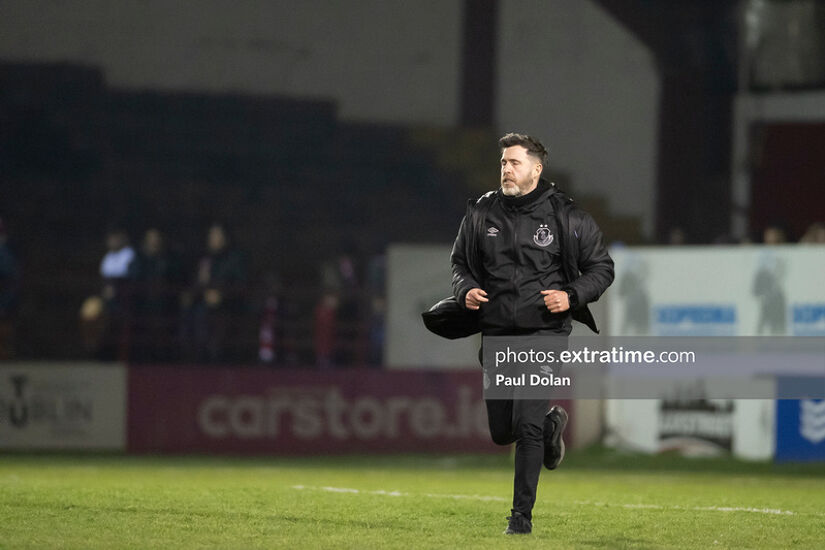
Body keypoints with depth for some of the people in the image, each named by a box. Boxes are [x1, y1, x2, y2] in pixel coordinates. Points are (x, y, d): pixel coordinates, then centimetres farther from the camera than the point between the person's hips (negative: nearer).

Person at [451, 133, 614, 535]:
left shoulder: (567, 218, -3)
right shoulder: (481, 214, 5)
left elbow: (601, 268, 6)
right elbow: (460, 261, 18)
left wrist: (572, 296, -12)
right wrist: (466, 290, -4)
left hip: (545, 335, -4)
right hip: (496, 334, 4)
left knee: (527, 425, -15)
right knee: (501, 433, 9)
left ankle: (522, 515, -5)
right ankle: (550, 425, 43)